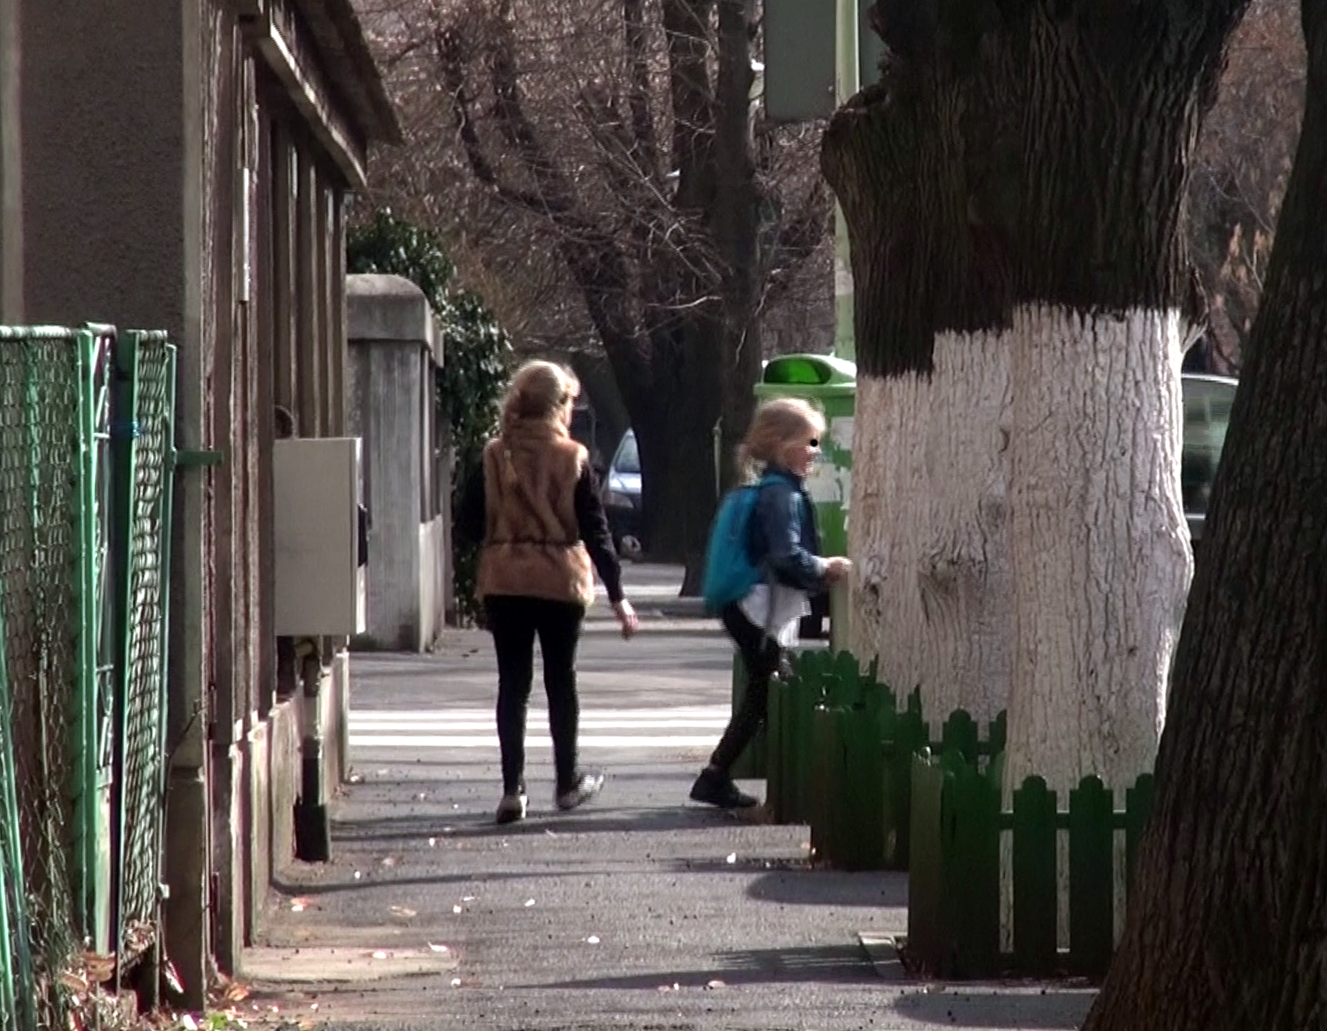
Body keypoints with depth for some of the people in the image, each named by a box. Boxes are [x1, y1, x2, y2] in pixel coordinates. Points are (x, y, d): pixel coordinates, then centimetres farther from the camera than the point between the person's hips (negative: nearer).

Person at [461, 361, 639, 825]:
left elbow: (470, 521, -1)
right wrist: (617, 595, -3)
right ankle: (568, 782, 23)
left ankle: (513, 789, -3)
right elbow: (595, 529, -6)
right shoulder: (572, 458, -7)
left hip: (504, 582, 1)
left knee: (512, 684, 4)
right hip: (560, 581, -1)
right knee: (560, 681, 13)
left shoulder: (494, 456, -2)